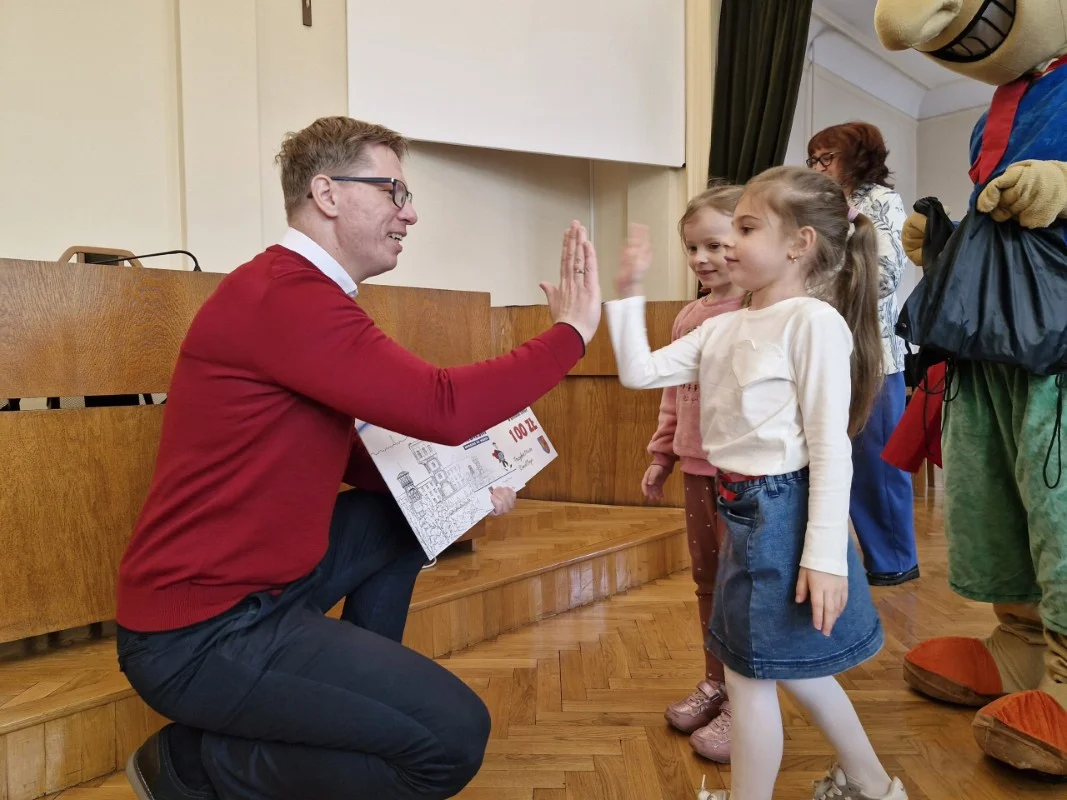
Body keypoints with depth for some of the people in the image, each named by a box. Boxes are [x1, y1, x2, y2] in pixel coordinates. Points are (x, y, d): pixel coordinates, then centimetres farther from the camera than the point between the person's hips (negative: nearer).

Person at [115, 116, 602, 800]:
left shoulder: (300, 291, 10)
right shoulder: (285, 296, -23)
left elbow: (343, 453, 13)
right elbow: (444, 408, -29)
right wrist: (572, 331, -15)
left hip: (264, 576, 10)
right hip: (202, 634, -10)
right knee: (456, 736, -13)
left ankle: (358, 694, 26)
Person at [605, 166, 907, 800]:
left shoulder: (814, 321, -14)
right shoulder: (723, 328, 9)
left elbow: (831, 447, -18)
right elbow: (640, 373, 9)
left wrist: (825, 556, -20)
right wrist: (629, 292, 4)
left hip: (783, 508, -9)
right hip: (743, 508, 9)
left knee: (750, 672, 5)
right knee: (785, 664, 22)